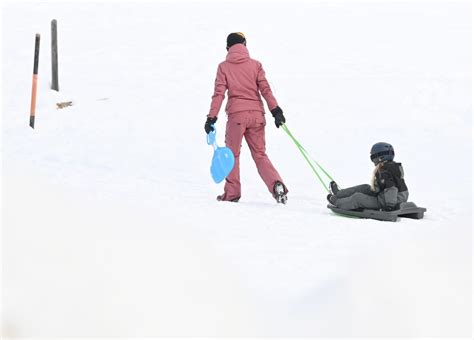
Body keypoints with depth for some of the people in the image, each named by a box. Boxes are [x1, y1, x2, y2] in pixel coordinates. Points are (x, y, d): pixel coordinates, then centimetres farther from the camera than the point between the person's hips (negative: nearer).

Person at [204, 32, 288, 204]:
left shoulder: (224, 67, 4)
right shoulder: (255, 65, 8)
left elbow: (219, 93, -3)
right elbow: (265, 89, 0)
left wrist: (211, 117, -3)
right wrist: (276, 110, -3)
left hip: (236, 115, -2)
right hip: (256, 114, 2)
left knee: (232, 154, 12)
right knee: (260, 154, 9)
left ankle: (232, 192, 12)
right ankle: (276, 184, -12)